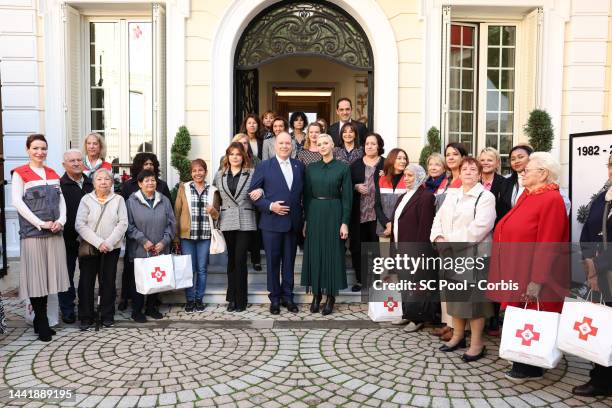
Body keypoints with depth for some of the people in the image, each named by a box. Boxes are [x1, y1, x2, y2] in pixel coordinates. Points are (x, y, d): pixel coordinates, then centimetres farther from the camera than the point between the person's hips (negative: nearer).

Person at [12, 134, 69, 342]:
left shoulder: (53, 173, 16)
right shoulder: (20, 173, -1)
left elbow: (61, 199, 12)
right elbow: (17, 202, -9)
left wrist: (61, 220, -6)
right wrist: (40, 223, -15)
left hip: (54, 233, 5)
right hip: (32, 233, -5)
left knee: (48, 276, 8)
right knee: (36, 277, -1)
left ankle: (40, 322, 20)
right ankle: (42, 324, 8)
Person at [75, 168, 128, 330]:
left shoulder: (118, 199, 3)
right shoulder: (86, 200, 1)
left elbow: (123, 224, -3)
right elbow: (80, 225, -7)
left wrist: (109, 243, -14)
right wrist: (98, 242, -15)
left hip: (112, 248, 0)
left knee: (108, 282, 6)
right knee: (86, 282, 3)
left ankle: (107, 316, 18)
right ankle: (86, 317, 15)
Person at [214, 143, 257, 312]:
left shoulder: (252, 173, 3)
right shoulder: (219, 175, 12)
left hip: (245, 222, -3)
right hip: (227, 222, 3)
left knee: (240, 259, -5)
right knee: (231, 259, 8)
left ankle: (240, 299, 6)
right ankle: (232, 298, 18)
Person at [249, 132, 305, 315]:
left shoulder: (299, 166, 8)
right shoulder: (264, 166, -1)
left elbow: (303, 192, 11)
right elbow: (253, 192, -3)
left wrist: (303, 217, 2)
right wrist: (270, 206, -14)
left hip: (293, 222, 3)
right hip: (271, 222, -2)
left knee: (289, 261, 11)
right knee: (273, 262, 6)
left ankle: (287, 296, 24)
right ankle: (275, 298, 19)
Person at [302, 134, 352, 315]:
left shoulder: (343, 168, -1)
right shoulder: (311, 168, 7)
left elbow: (347, 197, -4)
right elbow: (306, 195, 9)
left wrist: (345, 223, -10)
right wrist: (305, 220, 4)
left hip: (333, 214, -3)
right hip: (314, 214, 3)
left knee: (333, 254, 2)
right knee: (314, 254, 5)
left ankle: (331, 297, 13)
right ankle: (316, 295, 17)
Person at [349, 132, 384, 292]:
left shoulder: (385, 164, 4)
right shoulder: (356, 164, 11)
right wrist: (356, 187, -8)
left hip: (377, 212, -2)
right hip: (359, 212, 2)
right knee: (357, 246, 4)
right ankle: (360, 278, 16)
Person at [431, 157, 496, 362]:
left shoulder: (486, 197, -6)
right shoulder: (452, 195, 15)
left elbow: (478, 228, -17)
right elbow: (439, 218, 12)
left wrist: (452, 242, -18)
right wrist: (438, 237, -8)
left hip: (473, 254, -6)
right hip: (451, 255, 6)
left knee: (473, 297, -1)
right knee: (454, 294, 14)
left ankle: (477, 343, 10)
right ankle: (458, 336, 28)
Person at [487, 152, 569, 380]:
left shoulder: (552, 200, -14)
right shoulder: (527, 196, 12)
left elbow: (547, 245, -19)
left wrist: (536, 280, -21)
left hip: (530, 277, -8)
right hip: (515, 273, 8)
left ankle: (529, 368, 16)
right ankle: (523, 364, 23)